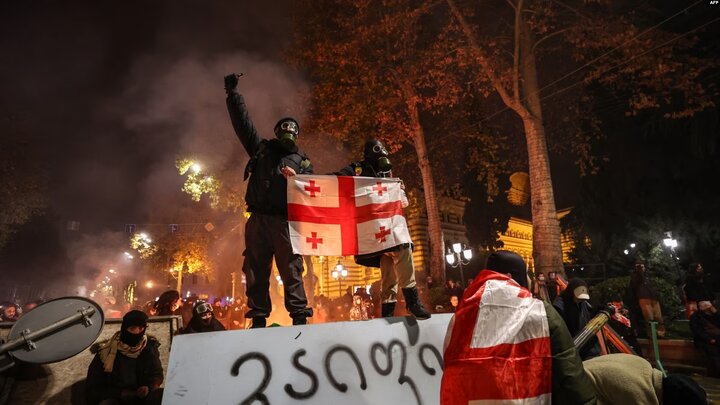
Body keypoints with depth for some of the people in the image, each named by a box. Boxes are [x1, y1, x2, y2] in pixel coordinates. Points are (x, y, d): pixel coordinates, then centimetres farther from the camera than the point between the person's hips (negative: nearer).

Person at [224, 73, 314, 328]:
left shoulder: (302, 161, 18)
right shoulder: (261, 148, 20)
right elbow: (242, 121, 20)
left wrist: (296, 179, -11)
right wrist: (232, 93, 19)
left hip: (285, 221, -1)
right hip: (258, 219, 2)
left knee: (292, 270, -5)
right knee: (256, 271, 1)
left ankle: (299, 317, -2)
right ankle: (258, 319, 7)